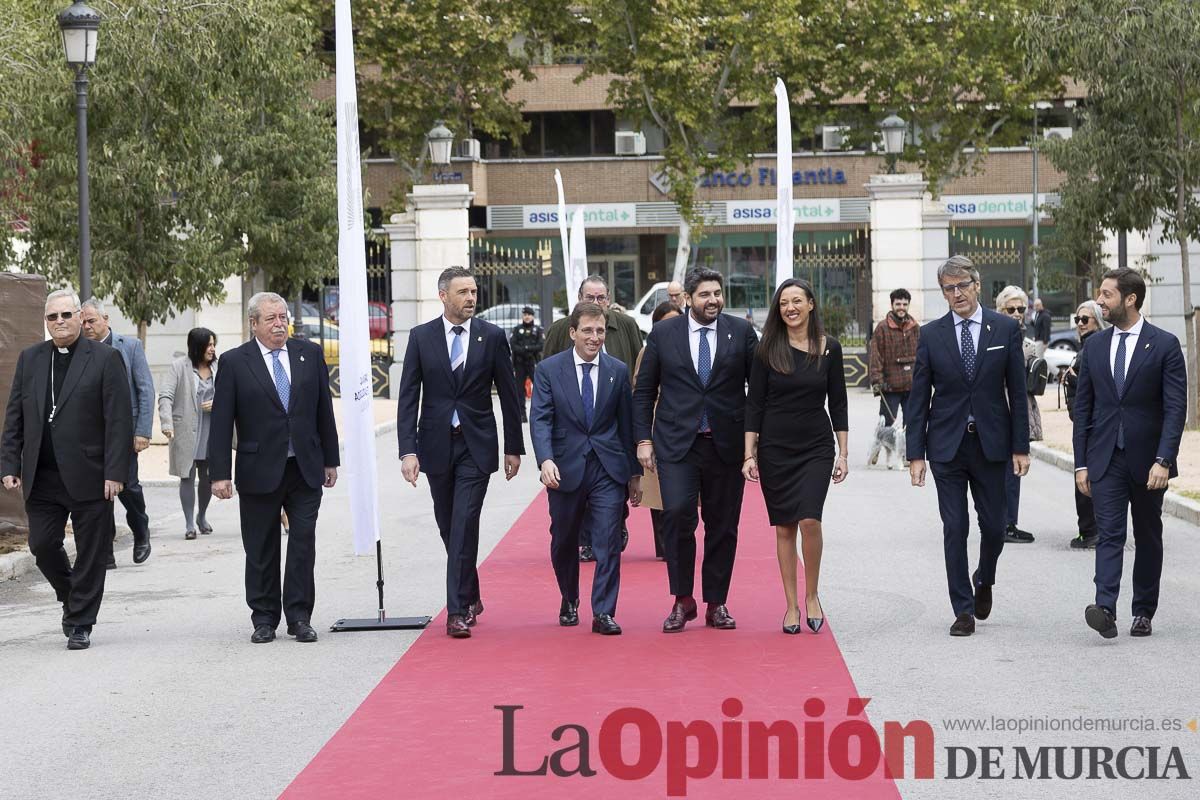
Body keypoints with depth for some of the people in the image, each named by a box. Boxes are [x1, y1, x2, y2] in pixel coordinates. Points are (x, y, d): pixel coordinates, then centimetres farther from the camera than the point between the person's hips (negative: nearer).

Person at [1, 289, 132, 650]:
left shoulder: (105, 358, -3)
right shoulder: (30, 359, 10)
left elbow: (120, 420, -7)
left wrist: (115, 472, -12)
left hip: (89, 478, -4)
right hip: (41, 478, 4)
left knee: (90, 554, 2)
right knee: (42, 545, 4)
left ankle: (80, 624, 12)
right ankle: (70, 597, 29)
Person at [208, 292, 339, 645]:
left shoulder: (310, 354, 6)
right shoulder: (234, 362, -3)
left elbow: (324, 410, 11)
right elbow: (221, 421, -4)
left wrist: (330, 459, 10)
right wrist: (220, 474, -9)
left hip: (305, 469, 2)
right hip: (259, 470, -2)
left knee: (304, 543, -1)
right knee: (261, 550, 6)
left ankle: (299, 617, 6)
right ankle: (264, 618, 16)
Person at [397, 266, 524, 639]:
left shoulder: (492, 337, 0)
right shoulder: (421, 337, 1)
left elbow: (508, 395, 5)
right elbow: (408, 398, -2)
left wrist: (514, 447, 5)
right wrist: (408, 450, -10)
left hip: (476, 447, -2)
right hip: (437, 446, 2)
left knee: (464, 526, -11)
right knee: (448, 527, 12)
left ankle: (458, 611, -10)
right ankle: (470, 597, 30)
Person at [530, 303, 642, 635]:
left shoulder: (618, 371, 5)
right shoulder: (549, 370, -1)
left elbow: (627, 423, 10)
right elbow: (540, 419, -9)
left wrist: (635, 473, 11)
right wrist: (546, 460, -25)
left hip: (609, 470, 0)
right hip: (566, 470, 0)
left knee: (608, 541, -8)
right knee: (564, 542, 14)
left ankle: (603, 613, -3)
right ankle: (569, 602, 36)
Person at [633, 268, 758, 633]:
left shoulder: (741, 332, 4)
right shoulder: (663, 334, 4)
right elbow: (644, 391, 7)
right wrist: (644, 439, 0)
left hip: (726, 444, 1)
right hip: (677, 442, -1)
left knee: (723, 525, 6)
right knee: (677, 512, -16)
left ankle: (716, 603, 17)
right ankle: (682, 599, -3)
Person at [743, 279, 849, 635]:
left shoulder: (829, 348, 1)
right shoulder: (768, 350, -1)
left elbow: (838, 403, 5)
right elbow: (754, 404, 0)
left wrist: (843, 453, 1)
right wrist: (749, 454, -5)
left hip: (816, 447, 0)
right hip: (775, 449, 1)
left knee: (810, 519, -17)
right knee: (784, 527, 3)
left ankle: (811, 595, 2)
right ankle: (791, 606, 11)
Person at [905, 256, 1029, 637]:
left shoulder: (1005, 329, 1)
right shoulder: (931, 334, 1)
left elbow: (1017, 391, 3)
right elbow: (918, 398, 2)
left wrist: (1021, 446, -1)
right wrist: (915, 454, -3)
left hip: (991, 444, 0)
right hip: (947, 445, 0)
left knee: (994, 526, 6)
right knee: (954, 528, -1)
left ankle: (983, 580, 36)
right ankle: (964, 610, 7)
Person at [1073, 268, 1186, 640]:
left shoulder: (1164, 345, -4)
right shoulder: (1094, 346, 7)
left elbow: (1175, 408, -9)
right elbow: (1083, 408, 9)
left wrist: (1163, 460, -18)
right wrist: (1081, 463, 4)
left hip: (1147, 459, -2)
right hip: (1106, 459, 2)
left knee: (1148, 538, 10)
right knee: (1109, 534, -10)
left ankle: (1143, 612, 19)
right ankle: (1106, 609, -21)